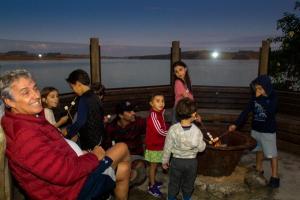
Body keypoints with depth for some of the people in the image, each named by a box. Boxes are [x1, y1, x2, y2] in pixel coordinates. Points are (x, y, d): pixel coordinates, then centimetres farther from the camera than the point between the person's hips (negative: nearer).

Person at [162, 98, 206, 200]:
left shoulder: (173, 129, -22)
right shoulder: (196, 131, -22)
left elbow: (167, 148, -12)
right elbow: (201, 148, -10)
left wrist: (165, 161, 3)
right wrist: (203, 143, 11)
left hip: (176, 161, 0)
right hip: (192, 162, 0)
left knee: (174, 183, 21)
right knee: (188, 184, 23)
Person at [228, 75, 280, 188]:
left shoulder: (273, 98, -13)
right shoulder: (254, 97, -2)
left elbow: (269, 111, -29)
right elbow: (246, 111, -2)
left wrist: (261, 98, -28)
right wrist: (236, 124, -9)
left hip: (268, 131, -5)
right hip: (255, 129, 5)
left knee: (272, 154, 3)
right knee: (259, 150, 20)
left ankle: (275, 176, 14)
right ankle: (259, 169, 37)